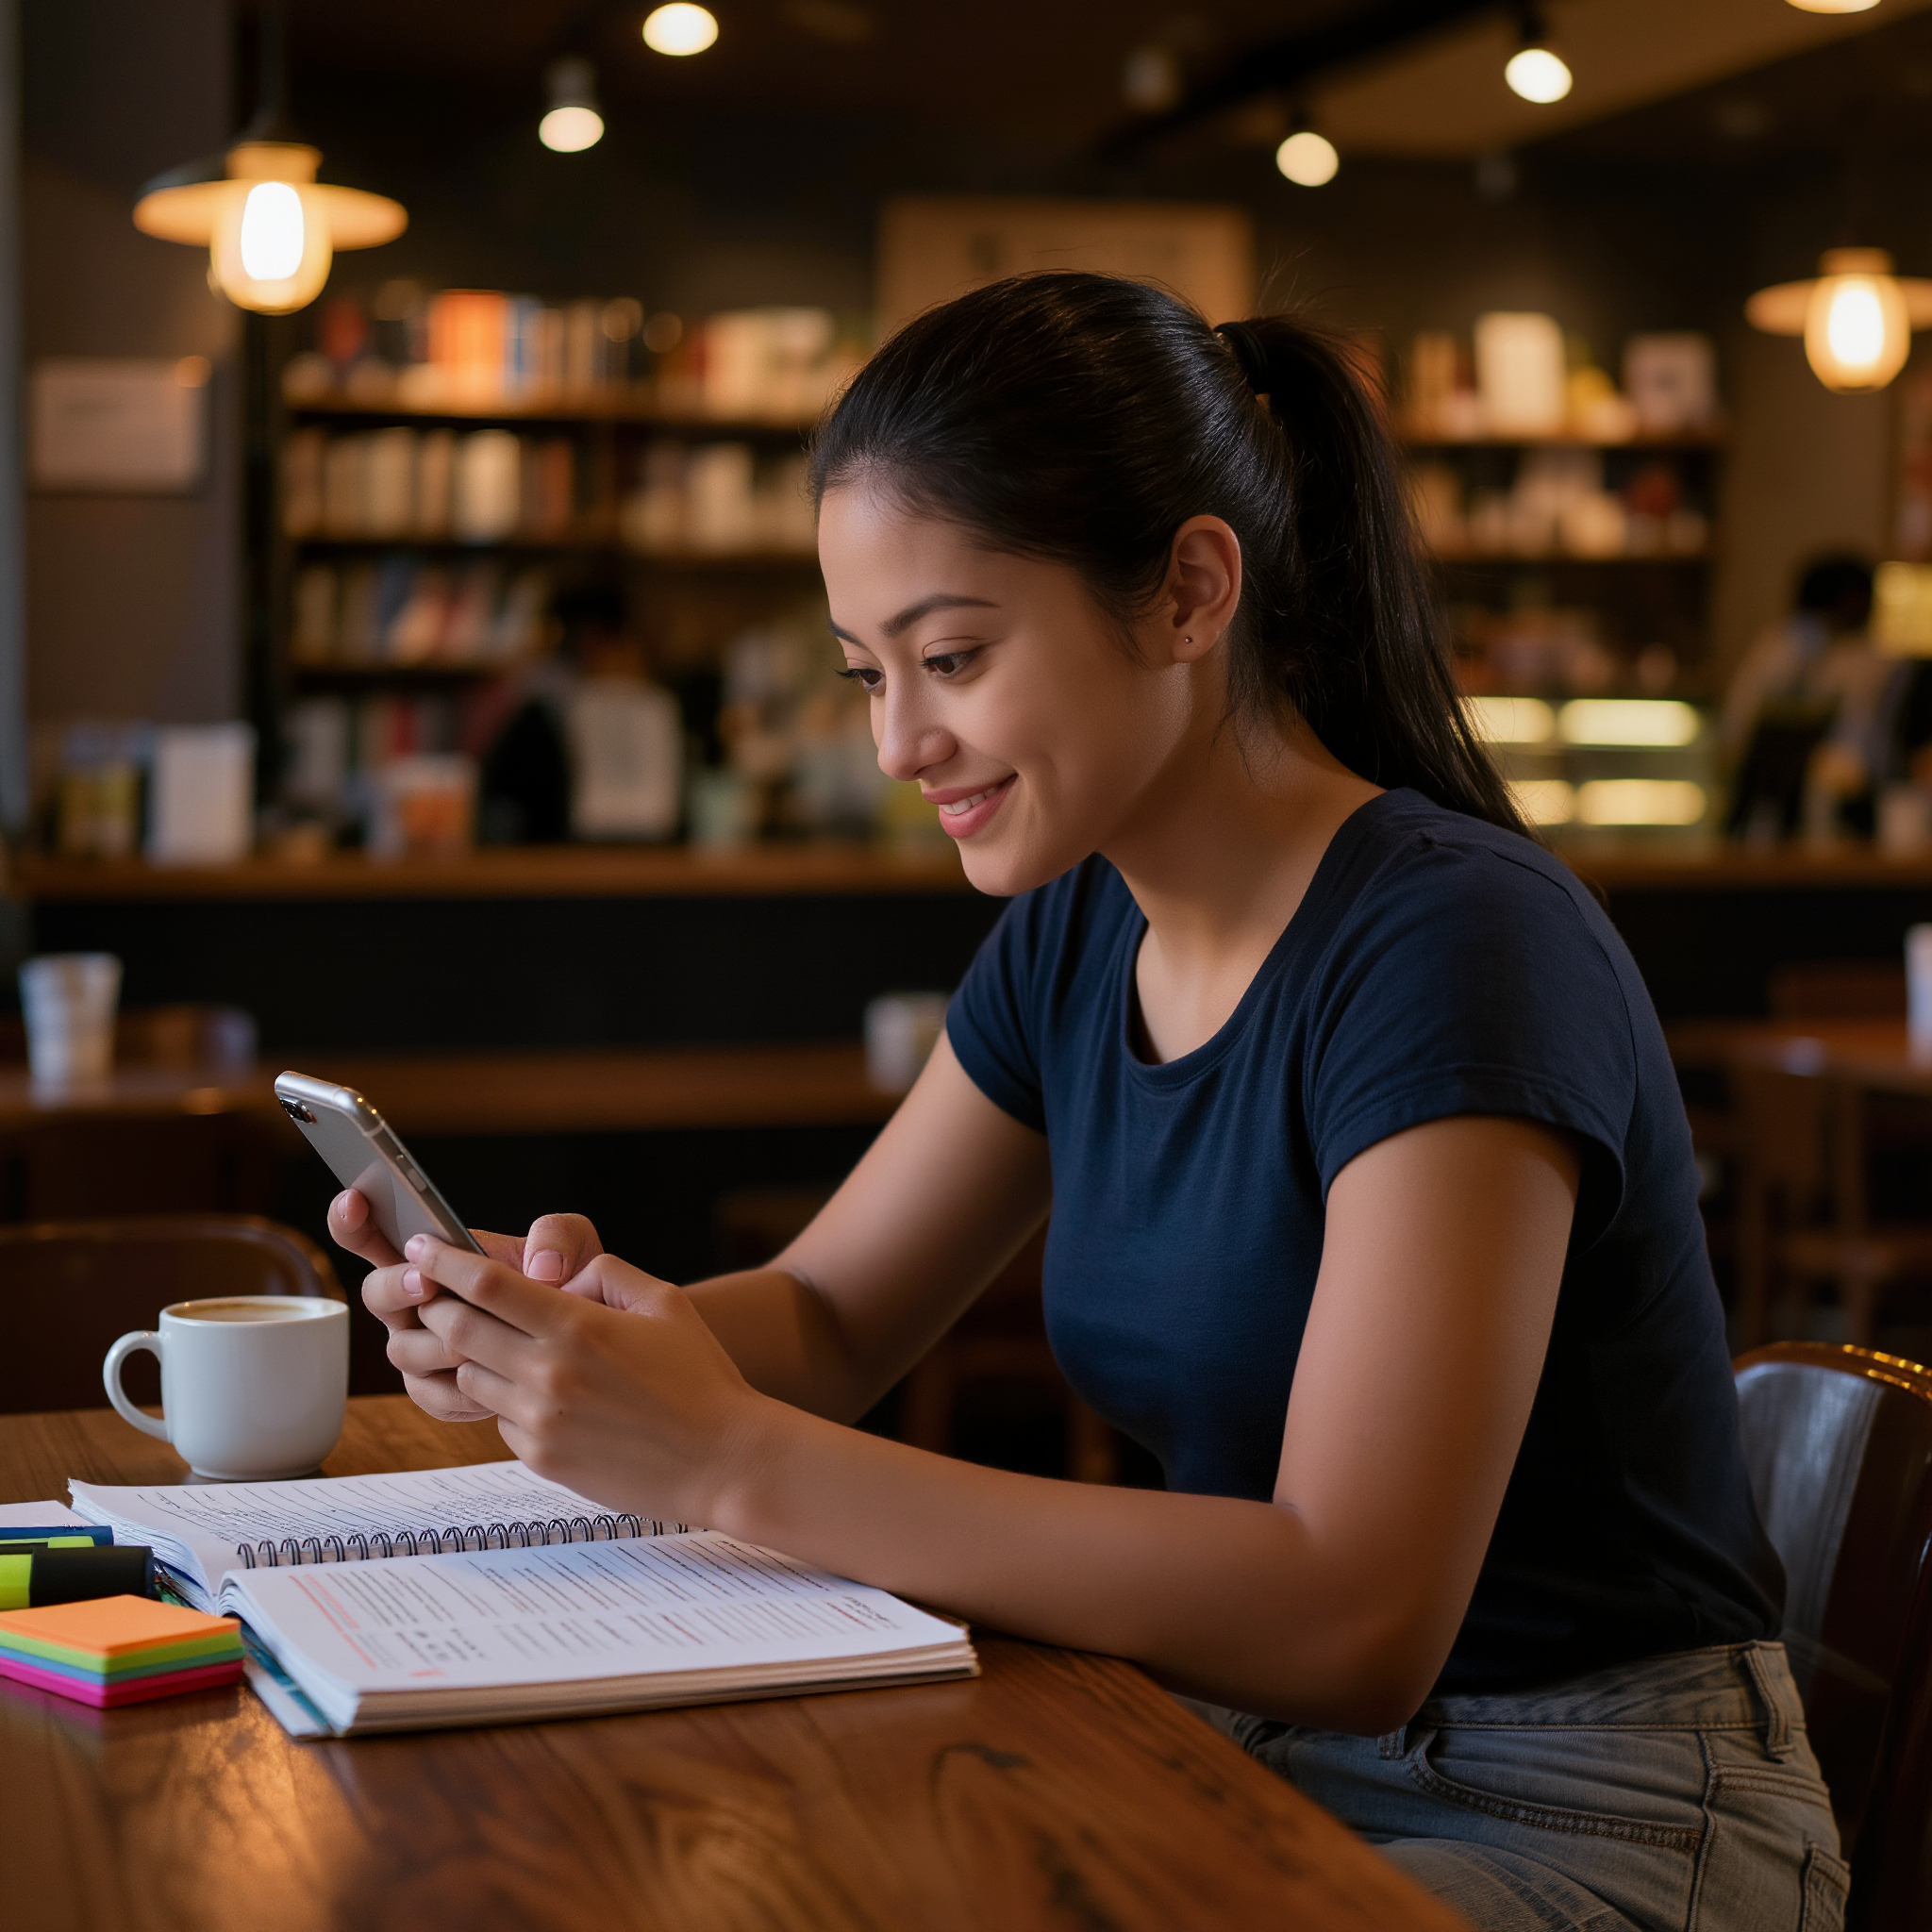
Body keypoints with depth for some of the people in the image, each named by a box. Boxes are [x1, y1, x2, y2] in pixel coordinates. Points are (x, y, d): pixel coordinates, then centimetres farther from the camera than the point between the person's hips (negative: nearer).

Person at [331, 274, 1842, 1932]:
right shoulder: (1076, 934, 2)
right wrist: (571, 1318, -11)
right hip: (1264, 1754, 7)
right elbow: (826, 1318, 12)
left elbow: (1355, 1623, -29)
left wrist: (734, 1462, -30)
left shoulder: (1457, 951, -23)